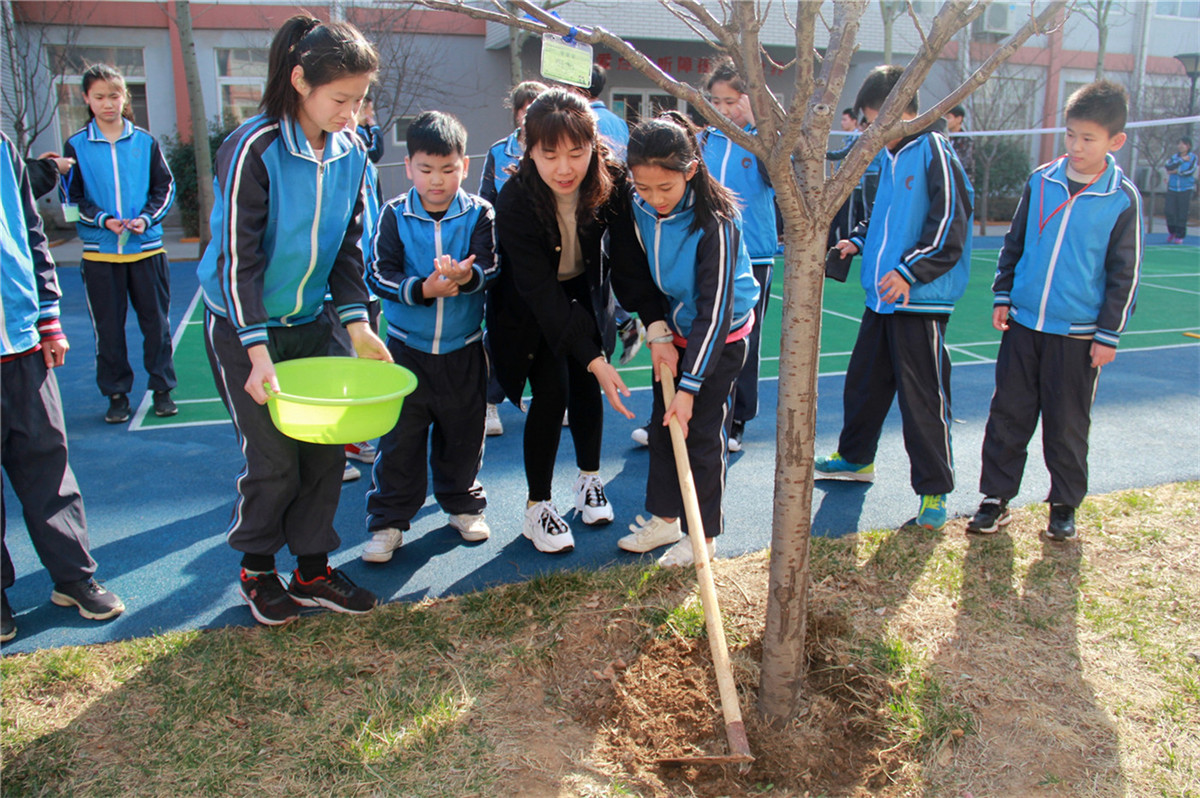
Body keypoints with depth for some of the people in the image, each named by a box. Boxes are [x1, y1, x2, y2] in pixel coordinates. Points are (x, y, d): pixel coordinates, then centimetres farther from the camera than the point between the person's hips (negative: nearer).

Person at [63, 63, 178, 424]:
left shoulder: (145, 142, 5)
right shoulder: (76, 146, 4)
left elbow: (165, 188, 7)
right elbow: (72, 199, 5)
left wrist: (146, 218, -10)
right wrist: (103, 220, -12)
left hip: (146, 248, 0)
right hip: (99, 253, 0)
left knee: (156, 323, 4)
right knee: (108, 329, 4)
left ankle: (162, 388, 16)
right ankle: (116, 394, 16)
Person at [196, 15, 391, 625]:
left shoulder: (350, 152, -2)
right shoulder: (255, 150, -20)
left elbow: (348, 246, 5)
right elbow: (239, 259, -19)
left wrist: (357, 323, -5)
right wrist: (258, 352, -23)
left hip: (310, 322, 6)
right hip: (243, 324, -5)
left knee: (327, 448, 5)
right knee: (274, 459, 0)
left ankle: (312, 569, 22)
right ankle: (256, 569, 25)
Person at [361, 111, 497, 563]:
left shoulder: (478, 214, -3)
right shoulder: (394, 216, -4)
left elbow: (490, 267, -14)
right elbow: (379, 274, -11)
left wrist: (467, 275, -37)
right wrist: (423, 289, -27)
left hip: (463, 350, 1)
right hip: (406, 348, -1)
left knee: (463, 432, 14)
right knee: (399, 437, 4)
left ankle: (463, 502, 35)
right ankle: (388, 520, 17)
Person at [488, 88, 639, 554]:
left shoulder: (612, 183, -24)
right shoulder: (514, 202, -32)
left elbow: (628, 253, -22)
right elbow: (540, 291, -35)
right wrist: (594, 359, -40)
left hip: (586, 294, 3)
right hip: (530, 308, -3)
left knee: (586, 387, 5)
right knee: (552, 390, -11)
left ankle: (589, 479, 31)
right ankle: (537, 507, 4)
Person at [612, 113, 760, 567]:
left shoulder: (715, 222, -28)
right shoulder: (639, 211, -10)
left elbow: (714, 310, -28)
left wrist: (689, 386, -29)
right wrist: (658, 331, -10)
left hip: (721, 338, -6)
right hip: (672, 331, 6)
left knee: (702, 433, -1)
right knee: (663, 426, 12)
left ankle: (704, 534, 15)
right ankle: (664, 518, 28)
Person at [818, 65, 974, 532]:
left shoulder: (934, 153, -12)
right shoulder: (890, 156, 14)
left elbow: (950, 227, -17)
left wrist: (910, 271, -23)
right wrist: (859, 240, 11)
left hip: (920, 301, -9)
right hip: (881, 297, 9)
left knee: (923, 398, -3)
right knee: (863, 381, 18)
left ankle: (934, 490, 9)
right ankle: (855, 458, 37)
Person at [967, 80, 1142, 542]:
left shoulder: (1123, 200, -5)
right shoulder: (1041, 181, 3)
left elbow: (1125, 273, -2)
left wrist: (1109, 334, -3)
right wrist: (1002, 296, 8)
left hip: (1078, 334, -3)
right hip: (1022, 324, 3)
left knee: (1067, 425, 7)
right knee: (1007, 415, 6)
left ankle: (1065, 505, 25)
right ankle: (996, 499, 18)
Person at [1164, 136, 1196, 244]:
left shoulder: (1193, 157, -1)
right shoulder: (1174, 156, 5)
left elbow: (1190, 171, -12)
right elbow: (1168, 167, -12)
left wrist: (1176, 172, -10)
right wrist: (1182, 160, -16)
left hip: (1186, 189, -2)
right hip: (1172, 188, 2)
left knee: (1182, 214, -4)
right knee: (1170, 212, -4)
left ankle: (1180, 236, 6)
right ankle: (1171, 232, 20)